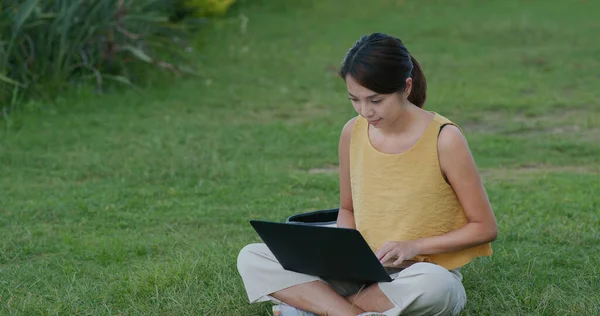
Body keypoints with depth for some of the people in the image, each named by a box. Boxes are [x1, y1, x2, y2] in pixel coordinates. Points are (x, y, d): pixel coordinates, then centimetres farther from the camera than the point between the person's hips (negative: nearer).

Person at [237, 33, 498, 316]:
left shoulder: (443, 139, -13)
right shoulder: (353, 133, 0)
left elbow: (485, 228, -8)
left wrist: (414, 246, -18)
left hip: (427, 273, -5)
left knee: (433, 286, -43)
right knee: (251, 259, -12)